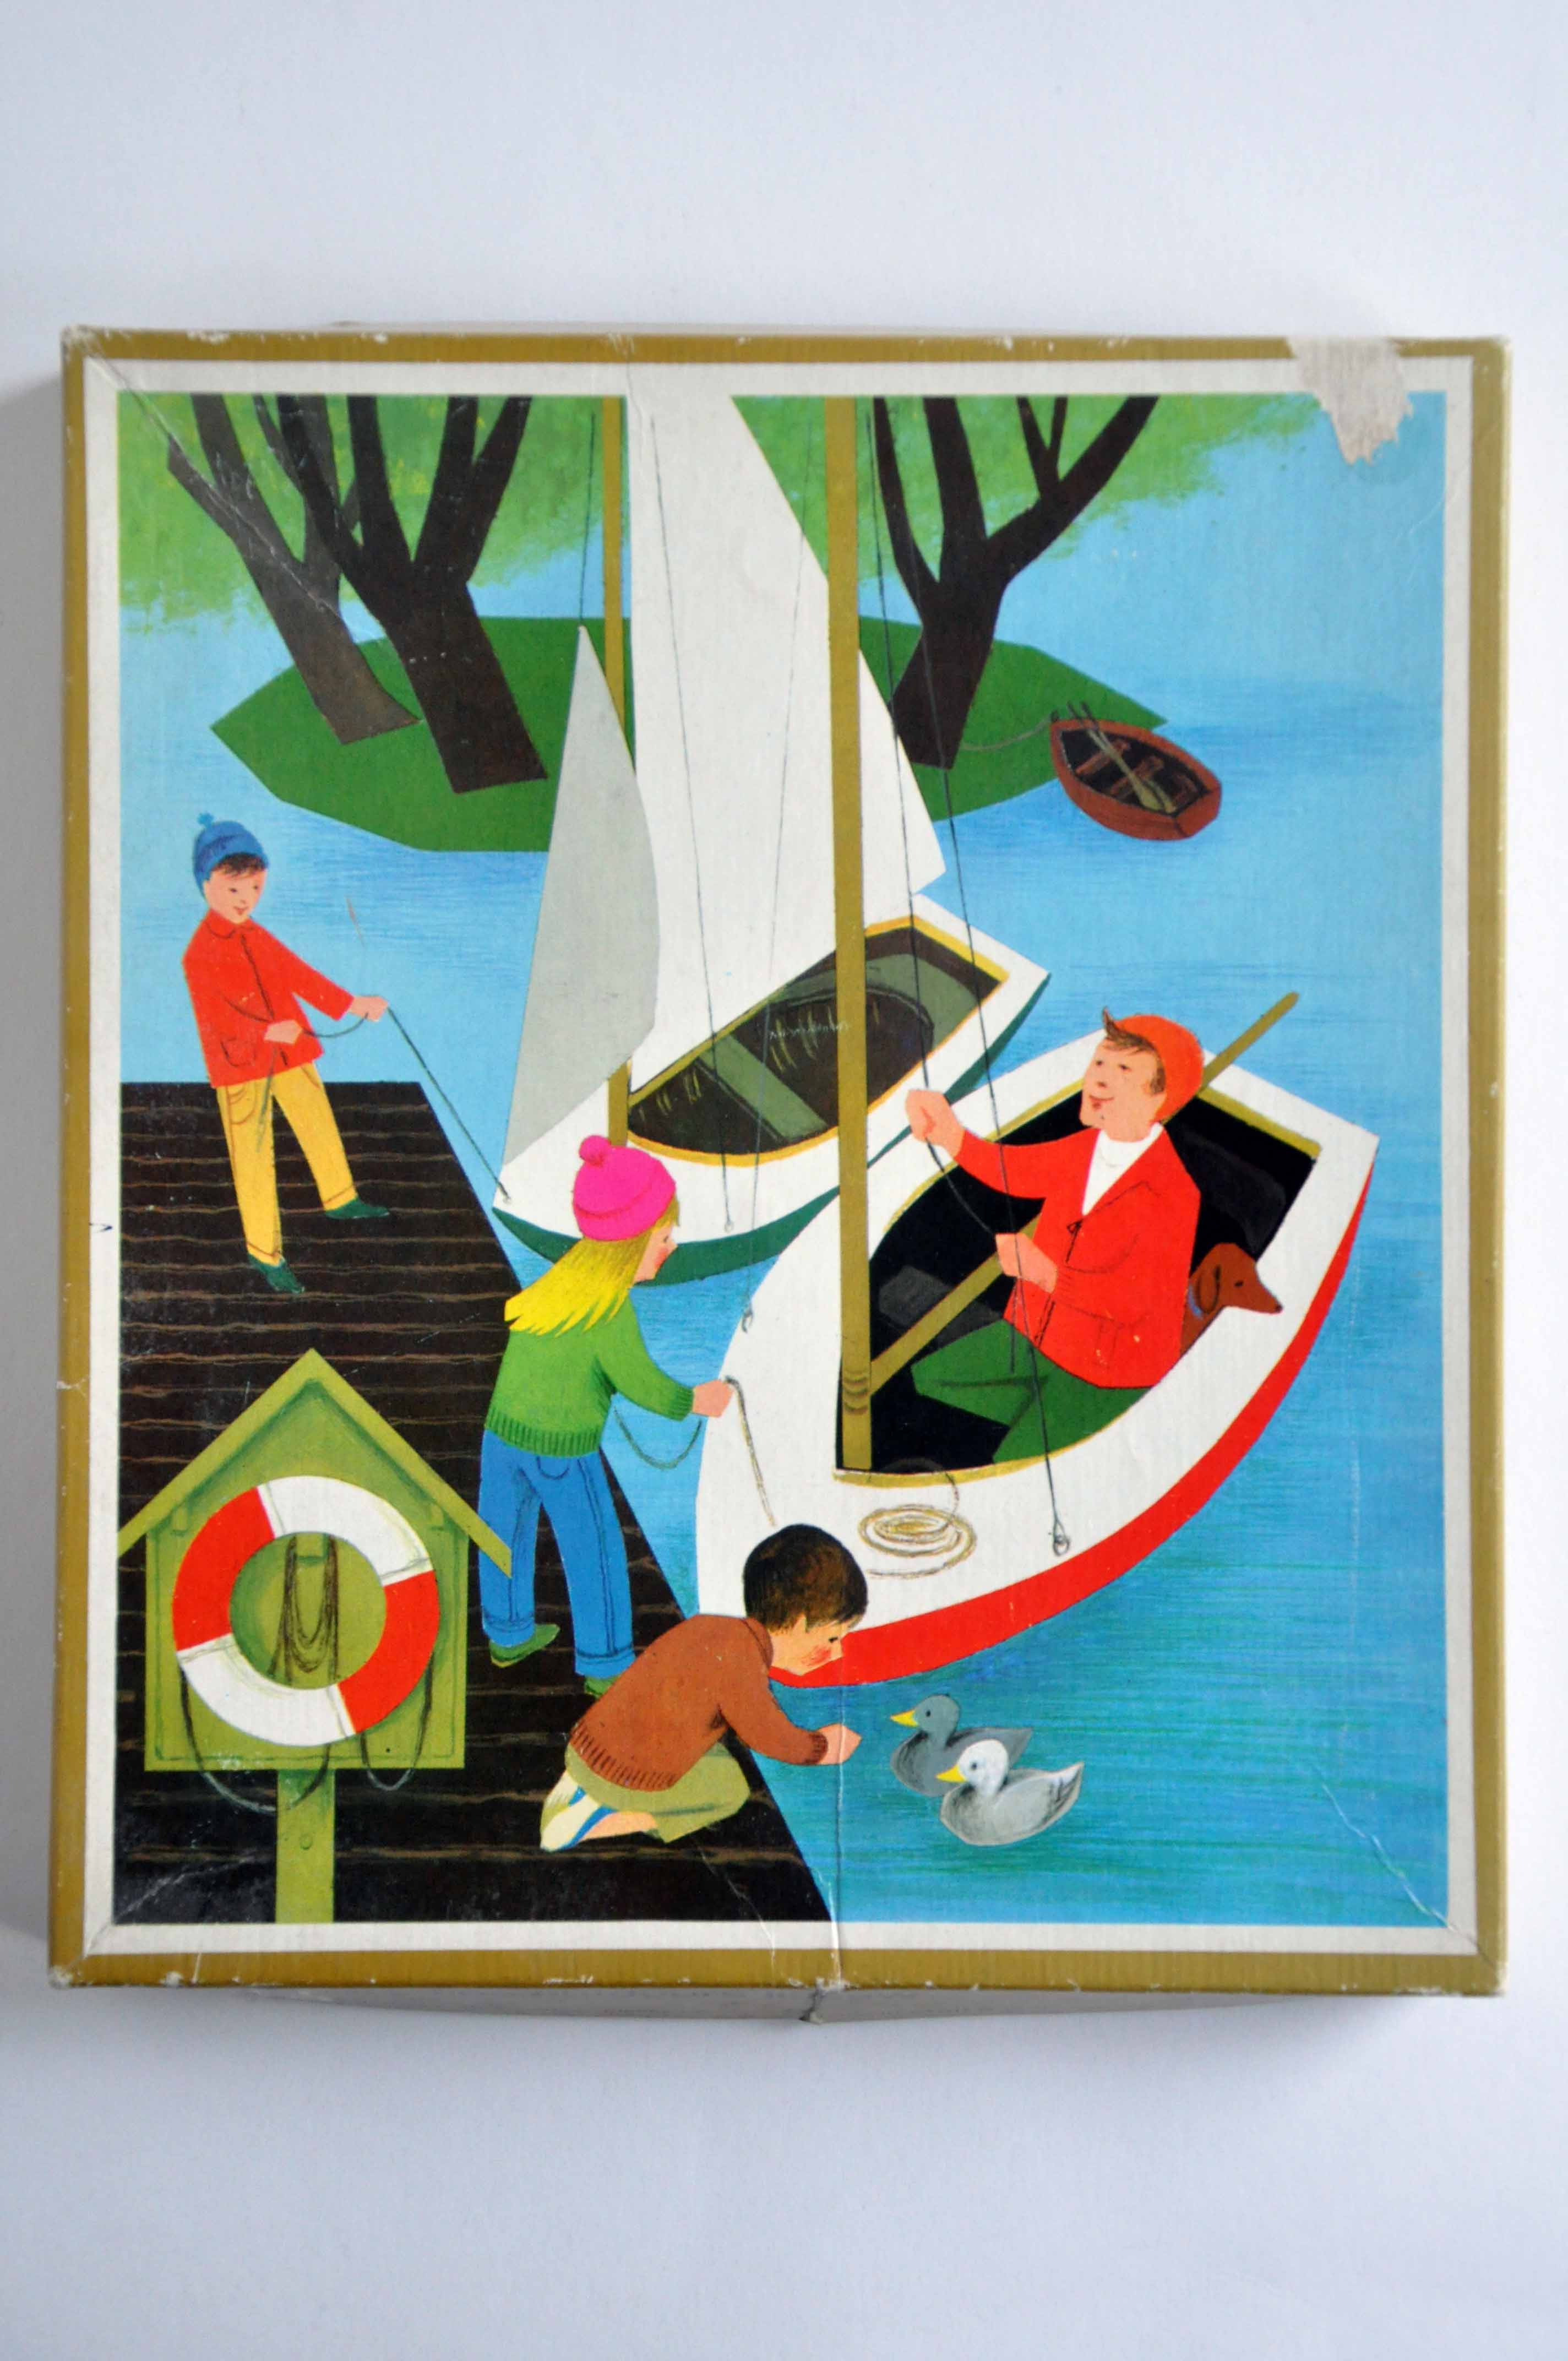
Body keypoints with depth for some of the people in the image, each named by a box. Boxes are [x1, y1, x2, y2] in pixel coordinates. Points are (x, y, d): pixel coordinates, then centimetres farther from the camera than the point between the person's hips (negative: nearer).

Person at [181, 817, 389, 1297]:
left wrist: (349, 1004, 5)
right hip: (239, 1066, -7)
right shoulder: (200, 954, -14)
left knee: (319, 1125, 21)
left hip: (291, 1054, 7)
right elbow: (215, 1020, -21)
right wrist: (267, 1033, -34)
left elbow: (298, 976, 13)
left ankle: (339, 1198, 47)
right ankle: (264, 1253, 10)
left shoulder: (259, 938, 9)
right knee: (253, 1158, 0)